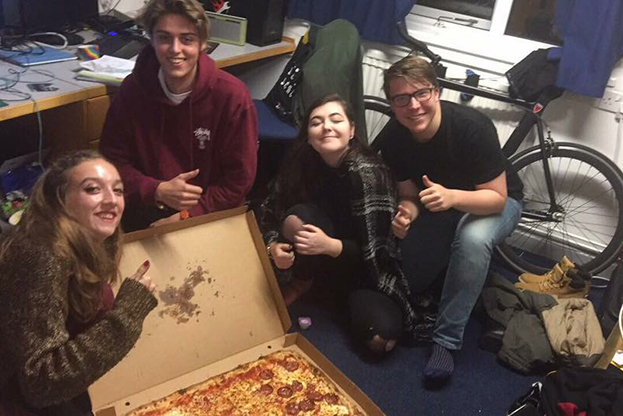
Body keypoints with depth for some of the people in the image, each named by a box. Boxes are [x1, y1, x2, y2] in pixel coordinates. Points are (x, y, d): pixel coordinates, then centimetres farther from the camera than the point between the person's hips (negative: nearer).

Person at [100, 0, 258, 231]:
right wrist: (157, 191, -16)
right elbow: (113, 160, 1)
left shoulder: (231, 95, -13)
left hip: (212, 217, 0)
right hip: (147, 214, 1)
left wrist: (185, 218, -16)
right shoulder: (133, 88, -5)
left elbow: (239, 179, -10)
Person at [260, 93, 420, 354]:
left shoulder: (368, 173, -24)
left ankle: (351, 296, 6)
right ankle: (302, 280, 1)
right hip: (326, 261, 3)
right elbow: (268, 214, -2)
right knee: (297, 218, -28)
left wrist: (330, 245, -36)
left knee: (380, 338, -26)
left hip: (367, 267, -2)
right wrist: (274, 246, -23)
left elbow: (376, 251, -21)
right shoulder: (301, 163, -10)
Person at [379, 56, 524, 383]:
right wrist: (405, 214, -32)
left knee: (473, 238, -38)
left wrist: (453, 197, -47)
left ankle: (446, 341, -25)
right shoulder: (394, 139, -17)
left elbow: (497, 197, -28)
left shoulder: (473, 127, -32)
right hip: (438, 202, 4)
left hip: (492, 204, -4)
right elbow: (409, 194, -7)